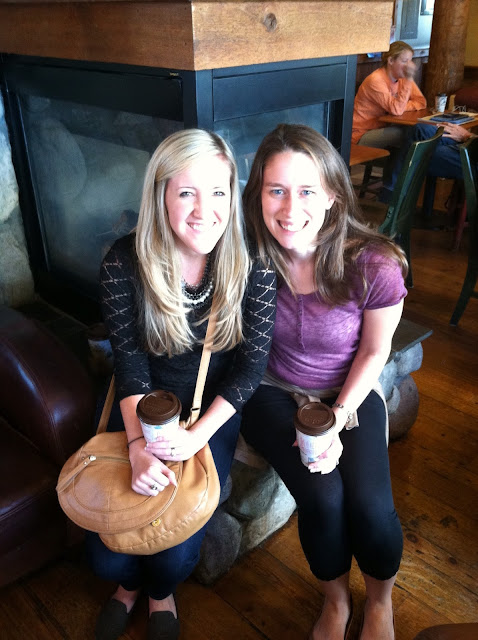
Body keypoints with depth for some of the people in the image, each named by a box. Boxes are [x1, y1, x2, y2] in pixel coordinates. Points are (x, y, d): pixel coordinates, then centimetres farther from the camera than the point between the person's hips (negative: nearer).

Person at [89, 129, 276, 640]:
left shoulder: (253, 267, -17)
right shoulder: (124, 263, -17)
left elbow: (251, 364, -13)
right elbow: (130, 362, -13)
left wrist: (196, 436, -22)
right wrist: (138, 444, -25)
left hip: (216, 410, 0)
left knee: (174, 554, -10)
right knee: (106, 555, -5)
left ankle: (160, 594, 32)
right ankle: (129, 583, 37)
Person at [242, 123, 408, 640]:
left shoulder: (374, 265, -22)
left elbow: (374, 351, -6)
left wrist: (339, 419, -14)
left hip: (350, 395, 0)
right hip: (274, 394, 0)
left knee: (371, 507, -19)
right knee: (323, 498, -21)